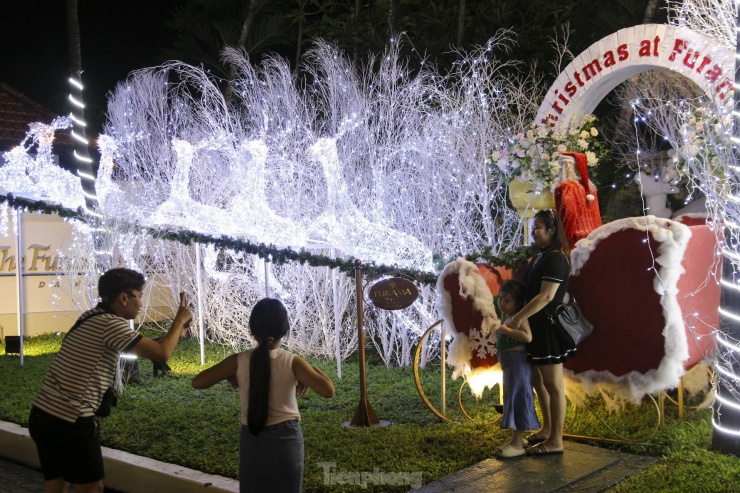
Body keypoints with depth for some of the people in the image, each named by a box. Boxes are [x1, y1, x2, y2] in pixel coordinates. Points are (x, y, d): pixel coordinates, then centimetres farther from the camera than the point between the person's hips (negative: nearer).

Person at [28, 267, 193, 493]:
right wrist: (180, 319, -2)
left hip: (43, 415, 9)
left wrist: (176, 330, 20)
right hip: (69, 422, -9)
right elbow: (161, 353, -17)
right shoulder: (111, 324, -16)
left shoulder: (92, 318, 12)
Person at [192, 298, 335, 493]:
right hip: (286, 440, -1)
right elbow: (328, 391, -20)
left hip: (251, 440, 1)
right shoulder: (292, 362, -14)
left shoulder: (238, 361, -10)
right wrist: (312, 370, -3)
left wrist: (230, 377, 7)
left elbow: (197, 382, -6)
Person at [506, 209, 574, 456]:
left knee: (553, 384, -1)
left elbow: (546, 296, -25)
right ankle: (547, 429, 34)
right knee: (538, 380, 19)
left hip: (549, 327, -10)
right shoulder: (540, 256, 13)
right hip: (537, 326, 10)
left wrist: (518, 319, -26)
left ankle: (555, 441, 8)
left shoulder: (556, 258, -18)